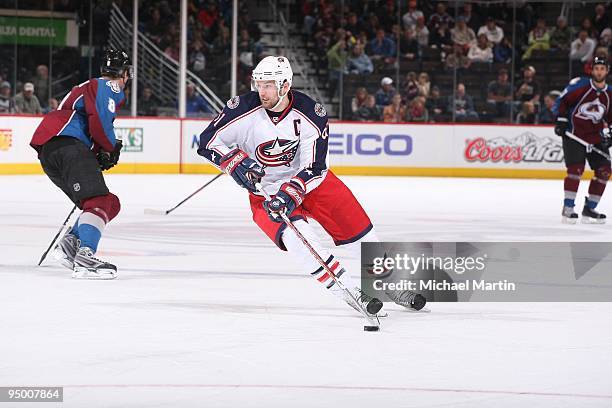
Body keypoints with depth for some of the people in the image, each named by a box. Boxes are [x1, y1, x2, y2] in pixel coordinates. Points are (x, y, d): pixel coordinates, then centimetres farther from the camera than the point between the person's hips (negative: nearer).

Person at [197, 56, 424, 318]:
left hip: (308, 179, 2)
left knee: (356, 227, -1)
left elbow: (314, 167, -20)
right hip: (264, 190, -2)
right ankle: (350, 293, -26)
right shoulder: (243, 110, -20)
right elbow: (208, 142, -14)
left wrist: (290, 194, -34)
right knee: (296, 235, -28)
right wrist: (236, 163, -30)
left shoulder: (311, 115, -20)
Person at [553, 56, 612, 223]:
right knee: (576, 169, -17)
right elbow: (562, 101, -2)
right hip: (574, 134, -6)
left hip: (596, 137, 6)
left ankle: (589, 209, 11)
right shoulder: (579, 85, -9)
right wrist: (560, 120, -10)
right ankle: (567, 209, -11)